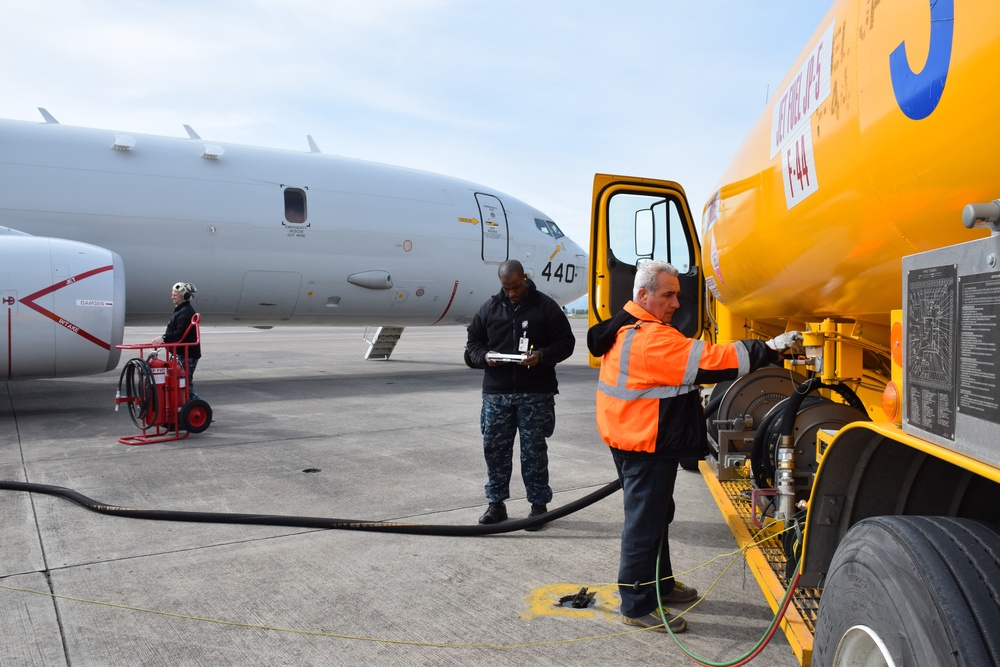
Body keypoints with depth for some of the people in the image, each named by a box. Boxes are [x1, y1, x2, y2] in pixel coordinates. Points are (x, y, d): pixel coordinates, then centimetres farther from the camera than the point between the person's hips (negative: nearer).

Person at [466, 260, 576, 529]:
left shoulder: (545, 306, -1)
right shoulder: (490, 308, 9)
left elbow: (565, 342, 0)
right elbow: (473, 342, 14)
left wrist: (542, 356, -18)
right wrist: (484, 356, -8)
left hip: (536, 393, -3)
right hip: (496, 392, 4)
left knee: (534, 450, 4)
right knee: (494, 447, 8)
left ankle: (538, 504, 17)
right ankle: (496, 503, 23)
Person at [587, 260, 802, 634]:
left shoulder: (627, 328, 10)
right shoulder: (652, 339, -25)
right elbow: (707, 361, -27)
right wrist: (769, 349, -22)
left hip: (636, 439, 11)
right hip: (646, 447, -11)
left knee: (656, 514, 22)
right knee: (644, 522, -1)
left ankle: (660, 584, 37)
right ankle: (637, 606, 11)